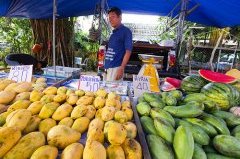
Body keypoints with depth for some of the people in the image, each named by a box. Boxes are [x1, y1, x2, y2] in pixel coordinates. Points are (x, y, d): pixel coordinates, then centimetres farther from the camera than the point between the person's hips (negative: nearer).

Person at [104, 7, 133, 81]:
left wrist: (121, 68, -21)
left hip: (116, 67, -8)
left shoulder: (126, 31, -7)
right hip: (109, 66, 8)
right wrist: (106, 65, 16)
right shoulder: (113, 33, 17)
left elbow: (128, 51, -14)